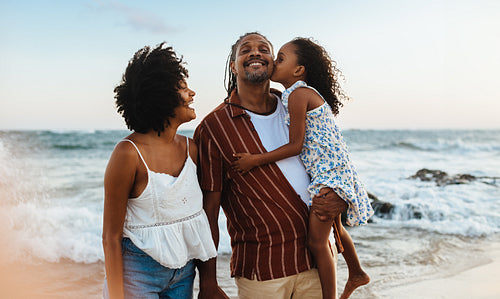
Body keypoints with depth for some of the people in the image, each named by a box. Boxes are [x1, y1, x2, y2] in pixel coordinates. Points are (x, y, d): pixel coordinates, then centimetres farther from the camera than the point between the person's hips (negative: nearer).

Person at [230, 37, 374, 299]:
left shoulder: (297, 94, -17)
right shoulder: (308, 93, 12)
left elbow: (296, 145, -19)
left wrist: (255, 160, -17)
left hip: (328, 173, -11)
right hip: (331, 170, 11)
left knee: (316, 240, -10)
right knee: (335, 228, 28)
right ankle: (356, 274, 49)